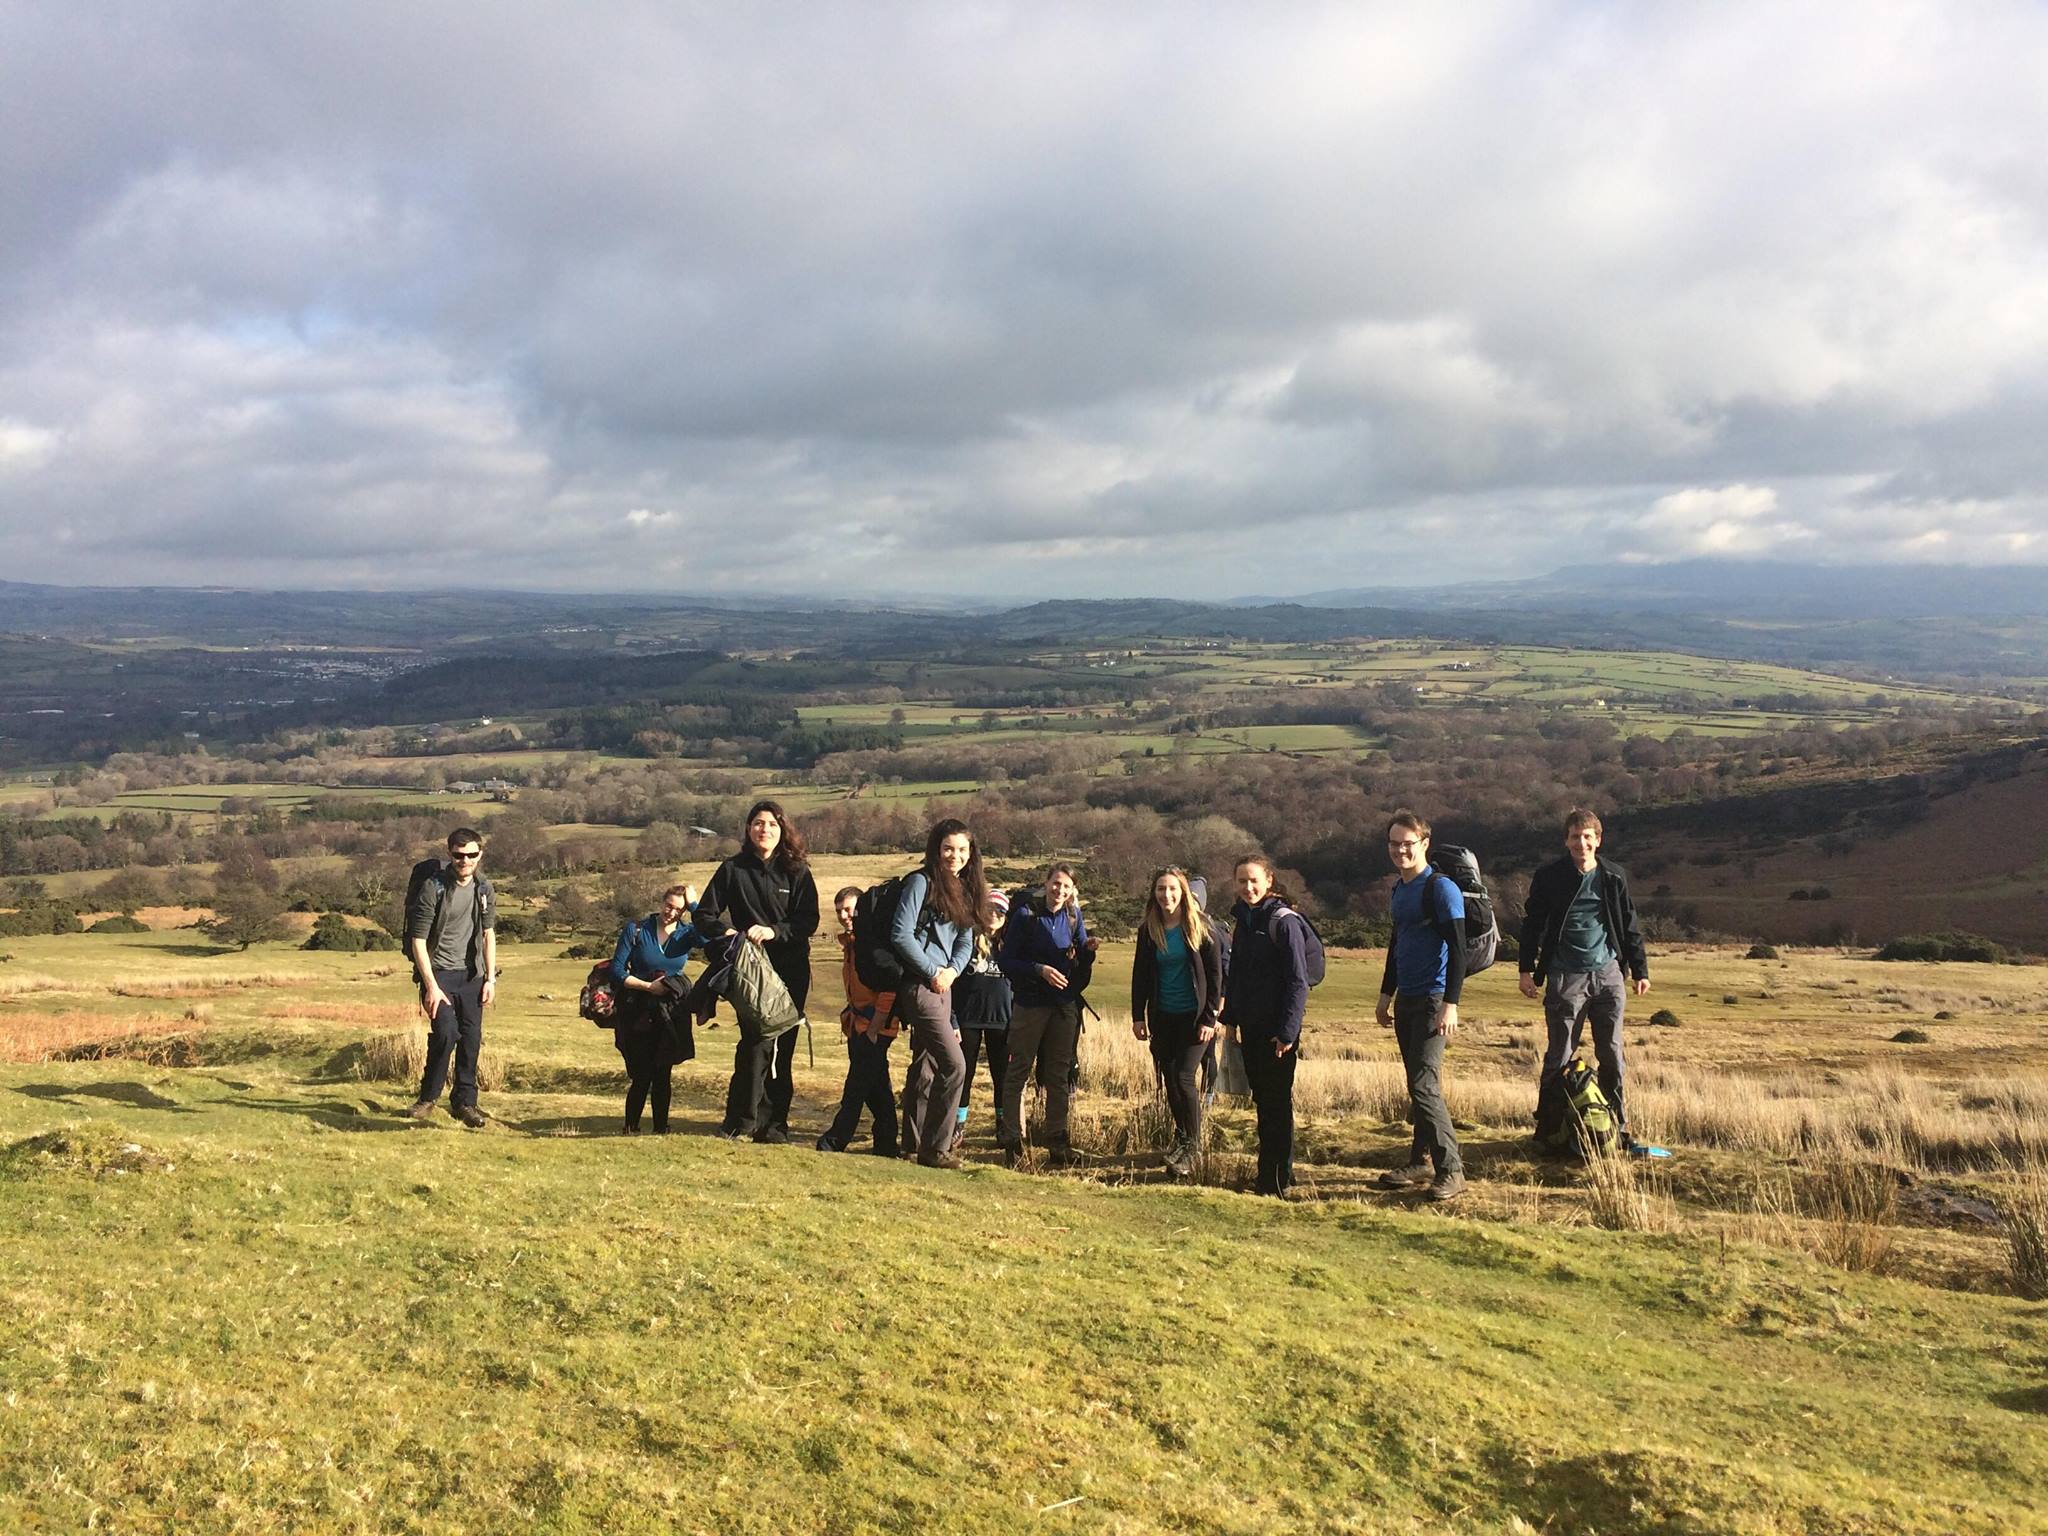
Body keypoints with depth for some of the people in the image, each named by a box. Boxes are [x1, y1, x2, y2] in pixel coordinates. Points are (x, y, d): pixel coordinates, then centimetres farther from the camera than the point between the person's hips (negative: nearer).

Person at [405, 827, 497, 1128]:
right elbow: (418, 940, -13)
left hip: (471, 974, 5)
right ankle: (428, 1097, 0)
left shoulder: (483, 889, 4)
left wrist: (491, 978, 7)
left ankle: (464, 1101, 17)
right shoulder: (432, 888, -13)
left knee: (472, 1038, 3)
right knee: (446, 1031, -19)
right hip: (438, 971, -5)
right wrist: (431, 986, -17)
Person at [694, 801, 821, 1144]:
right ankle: (740, 1121, -8)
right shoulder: (733, 869, 4)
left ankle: (774, 1123, 11)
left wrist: (774, 931, -19)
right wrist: (725, 933, -14)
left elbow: (809, 921, -4)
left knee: (783, 1046, 3)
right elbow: (704, 915, 5)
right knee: (756, 1042, -14)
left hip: (791, 972, 1)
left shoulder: (796, 872, 4)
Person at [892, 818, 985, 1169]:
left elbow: (966, 940, 15)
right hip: (920, 984, -8)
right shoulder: (922, 882, -9)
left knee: (927, 1065, 13)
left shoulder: (964, 889, 14)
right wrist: (933, 972, -12)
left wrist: (952, 970, -5)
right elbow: (900, 934, -15)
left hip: (943, 985, 8)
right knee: (954, 1063, -13)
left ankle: (914, 1140, 21)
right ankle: (934, 1147, -6)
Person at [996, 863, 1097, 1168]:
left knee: (1059, 1074, 8)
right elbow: (1005, 960, -9)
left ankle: (1057, 1139, 13)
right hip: (1030, 1002, -4)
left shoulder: (1073, 917, 6)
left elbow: (1081, 963, 10)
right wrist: (1040, 970, -20)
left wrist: (1088, 950, -11)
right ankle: (1012, 1139, 5)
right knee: (1019, 1070, 0)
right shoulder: (1026, 914, -7)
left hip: (1065, 1004, 4)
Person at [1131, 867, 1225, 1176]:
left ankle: (1191, 1147, -4)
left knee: (1184, 1077, -13)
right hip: (1163, 1017, 4)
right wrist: (1138, 1016, 4)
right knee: (1170, 1079, 8)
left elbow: (1215, 974, -6)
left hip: (1194, 1016, -4)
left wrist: (1209, 1017, -10)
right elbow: (1140, 975, 10)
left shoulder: (1199, 927, -7)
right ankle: (1182, 1137, 24)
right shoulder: (1149, 931, 4)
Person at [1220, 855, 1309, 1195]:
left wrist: (1287, 1031, -18)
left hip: (1278, 1027, -7)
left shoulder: (1284, 921, -12)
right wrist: (1230, 1017, 14)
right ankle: (1269, 1171, 22)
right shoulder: (1241, 919, 10)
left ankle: (1278, 1179, 4)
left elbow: (1298, 981, -15)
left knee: (1276, 1100, -2)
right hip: (1250, 1026, 7)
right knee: (1262, 1099, 13)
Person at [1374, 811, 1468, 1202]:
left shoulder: (1441, 888, -11)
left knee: (1424, 1085, -13)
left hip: (1432, 1000, -8)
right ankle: (1422, 1162, 19)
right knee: (1417, 1085, 12)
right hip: (1406, 1000, 8)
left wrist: (1450, 1004, -21)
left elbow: (1457, 949, -15)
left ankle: (1451, 1170, -9)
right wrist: (1386, 995, 24)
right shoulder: (1399, 888, 14)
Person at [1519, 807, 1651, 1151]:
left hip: (1608, 973, 3)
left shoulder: (1614, 877, 7)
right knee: (1560, 1055, 0)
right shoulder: (1549, 877, -2)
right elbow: (1532, 925, 2)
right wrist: (1527, 970, -2)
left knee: (1612, 1054, 7)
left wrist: (1640, 970, 12)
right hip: (1566, 977, -3)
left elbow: (1629, 926, 14)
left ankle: (1618, 1126, 16)